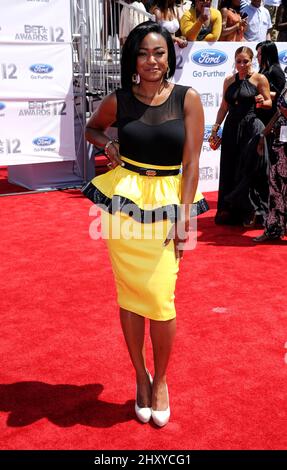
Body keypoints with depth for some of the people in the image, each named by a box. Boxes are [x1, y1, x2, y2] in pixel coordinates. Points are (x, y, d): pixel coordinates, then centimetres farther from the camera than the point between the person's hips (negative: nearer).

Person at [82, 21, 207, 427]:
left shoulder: (188, 99, -3)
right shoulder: (118, 101, 2)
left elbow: (191, 162, -4)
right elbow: (92, 128, 22)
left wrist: (183, 218, -9)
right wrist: (106, 143, -1)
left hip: (168, 203, -1)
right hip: (123, 201, 2)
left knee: (160, 297, -4)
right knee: (129, 293, 7)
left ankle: (160, 379, 21)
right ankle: (140, 376, 27)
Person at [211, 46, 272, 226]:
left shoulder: (259, 78, -1)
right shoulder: (229, 80, 11)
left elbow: (269, 102, 0)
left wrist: (262, 102, -22)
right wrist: (215, 128, 10)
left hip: (252, 127, -4)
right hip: (231, 128, 5)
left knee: (250, 169, -5)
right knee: (230, 170, 8)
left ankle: (250, 209, 6)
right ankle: (230, 212, 18)